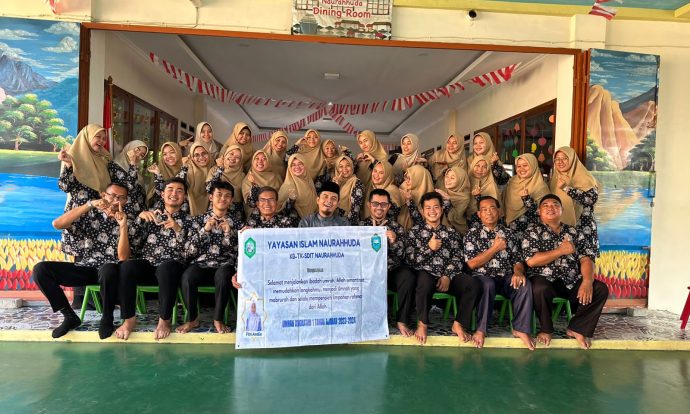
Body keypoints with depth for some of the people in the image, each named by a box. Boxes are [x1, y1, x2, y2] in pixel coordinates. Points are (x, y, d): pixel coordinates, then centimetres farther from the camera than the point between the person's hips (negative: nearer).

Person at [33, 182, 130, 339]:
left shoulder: (124, 222, 1)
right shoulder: (89, 214, 6)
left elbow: (122, 258, -12)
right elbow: (57, 224, -13)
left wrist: (123, 227, -23)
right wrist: (89, 205, -20)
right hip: (84, 268, 3)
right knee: (41, 269, -18)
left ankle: (107, 319, -15)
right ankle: (70, 316, -4)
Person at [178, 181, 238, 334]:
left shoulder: (234, 223, 11)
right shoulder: (200, 220, 11)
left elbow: (237, 254, 1)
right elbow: (189, 251, 1)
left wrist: (228, 233, -12)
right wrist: (205, 229, -9)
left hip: (223, 266, -1)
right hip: (201, 265, 1)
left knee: (223, 275, -35)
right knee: (187, 276, -32)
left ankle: (218, 319, -14)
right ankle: (192, 319, -8)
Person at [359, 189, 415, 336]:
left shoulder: (396, 227, 12)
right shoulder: (362, 225, 12)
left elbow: (401, 256, 3)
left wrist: (394, 242, -18)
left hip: (393, 270, 0)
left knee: (409, 278, -30)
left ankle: (402, 321, -13)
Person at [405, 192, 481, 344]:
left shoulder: (452, 233, 19)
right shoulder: (415, 232, 13)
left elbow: (457, 259, 7)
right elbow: (409, 260, 2)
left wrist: (447, 276, -11)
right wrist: (429, 248, -10)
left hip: (448, 277, 3)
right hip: (425, 274, -2)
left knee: (474, 284, -24)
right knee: (425, 279, -38)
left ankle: (458, 324, -7)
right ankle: (422, 323, -16)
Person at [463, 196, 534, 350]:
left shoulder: (508, 233, 14)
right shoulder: (472, 234, 5)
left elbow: (517, 260, 9)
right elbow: (472, 263, -6)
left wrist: (518, 272, -15)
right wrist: (495, 248, -7)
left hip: (506, 278, 3)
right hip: (482, 278, -3)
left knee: (525, 284, -27)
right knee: (488, 284, -37)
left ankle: (520, 328, -14)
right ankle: (481, 329, -23)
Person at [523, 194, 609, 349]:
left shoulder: (574, 233, 12)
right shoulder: (532, 232, 1)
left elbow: (586, 259, 1)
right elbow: (531, 261, -13)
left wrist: (587, 281, -18)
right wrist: (561, 251, -12)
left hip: (572, 282, 4)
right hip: (545, 280, -4)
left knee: (600, 289, -17)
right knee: (539, 289, -36)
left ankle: (577, 328, 0)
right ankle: (546, 329, -8)